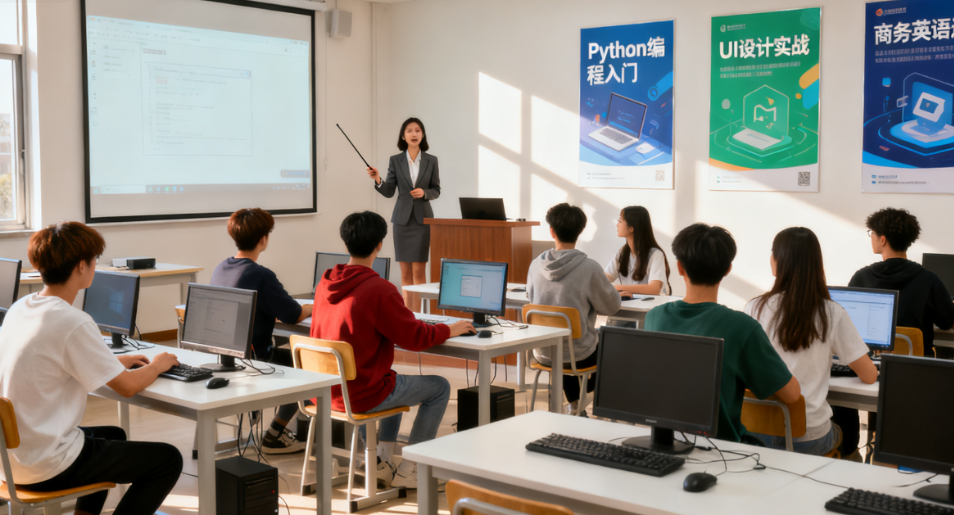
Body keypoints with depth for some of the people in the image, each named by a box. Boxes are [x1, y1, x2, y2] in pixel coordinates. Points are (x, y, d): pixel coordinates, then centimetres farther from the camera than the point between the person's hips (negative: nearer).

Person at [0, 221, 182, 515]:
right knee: (168, 460, 1)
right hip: (45, 468, -9)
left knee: (113, 435, 32)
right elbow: (128, 387, -16)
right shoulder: (73, 323, -23)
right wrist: (157, 366, 4)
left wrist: (114, 363, 16)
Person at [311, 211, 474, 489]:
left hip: (327, 391, 8)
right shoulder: (379, 290, -22)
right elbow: (415, 337, -14)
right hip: (360, 396, -8)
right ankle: (407, 471, 13)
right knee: (440, 387, 10)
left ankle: (382, 460, 28)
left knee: (396, 379, 33)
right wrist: (450, 330, 4)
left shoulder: (325, 284, 2)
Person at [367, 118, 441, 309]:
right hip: (402, 219, 1)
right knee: (405, 272, 4)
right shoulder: (395, 160, 4)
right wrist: (378, 180, -15)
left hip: (422, 218, -1)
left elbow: (436, 190, 7)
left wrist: (424, 192, -13)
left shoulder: (431, 160, 3)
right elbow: (389, 192, 3)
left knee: (418, 270, -7)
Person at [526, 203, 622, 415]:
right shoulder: (589, 268, -19)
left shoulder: (536, 265, -7)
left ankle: (574, 403, 43)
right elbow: (612, 306, -7)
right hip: (577, 355, -3)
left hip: (542, 354, 3)